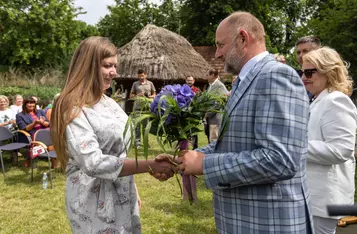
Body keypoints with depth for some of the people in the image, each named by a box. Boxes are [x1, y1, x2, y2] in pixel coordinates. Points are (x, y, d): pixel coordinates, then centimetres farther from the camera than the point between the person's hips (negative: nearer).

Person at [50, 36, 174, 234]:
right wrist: (150, 166, -29)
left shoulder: (108, 102, 6)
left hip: (123, 197, 7)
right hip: (95, 204, -7)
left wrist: (133, 191, 15)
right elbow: (94, 163, -27)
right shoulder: (74, 109, -18)